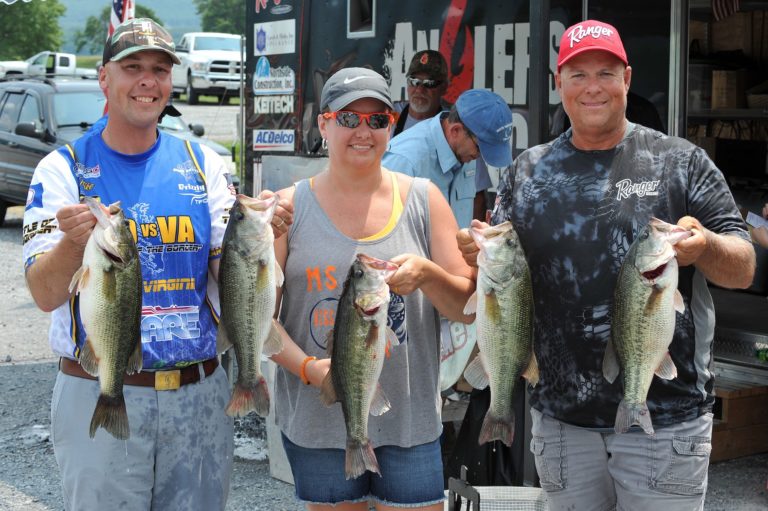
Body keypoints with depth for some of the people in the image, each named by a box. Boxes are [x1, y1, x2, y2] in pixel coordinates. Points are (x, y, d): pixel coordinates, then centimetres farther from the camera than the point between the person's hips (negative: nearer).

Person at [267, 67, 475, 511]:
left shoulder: (423, 200, 3)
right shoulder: (290, 207, 0)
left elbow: (468, 307, 3)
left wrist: (427, 275, -17)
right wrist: (308, 367, -18)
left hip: (408, 420, 0)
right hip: (317, 420, 0)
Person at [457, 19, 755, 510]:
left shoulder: (681, 161, 0)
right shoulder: (529, 171, 8)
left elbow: (744, 269, -2)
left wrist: (706, 247, -24)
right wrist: (481, 256, -13)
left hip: (667, 416, -2)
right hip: (560, 414, 3)